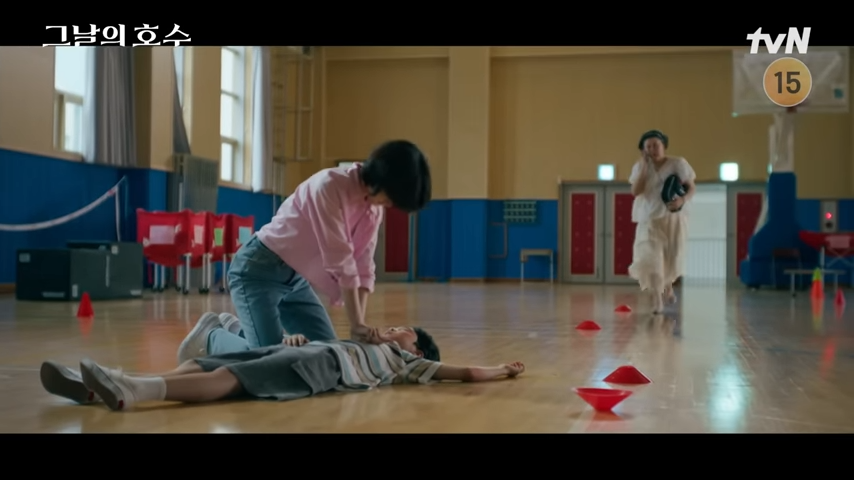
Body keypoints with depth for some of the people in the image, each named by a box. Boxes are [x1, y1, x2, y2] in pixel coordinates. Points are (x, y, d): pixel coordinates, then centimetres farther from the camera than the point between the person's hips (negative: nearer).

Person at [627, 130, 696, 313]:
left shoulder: (678, 163, -5)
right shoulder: (640, 167, -1)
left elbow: (692, 187, -2)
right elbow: (635, 191, -12)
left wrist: (683, 200, -23)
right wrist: (644, 166, -15)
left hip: (673, 217, 0)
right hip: (649, 218, 0)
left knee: (673, 258, 11)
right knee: (650, 258, -18)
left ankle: (668, 286, 44)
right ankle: (657, 299, -13)